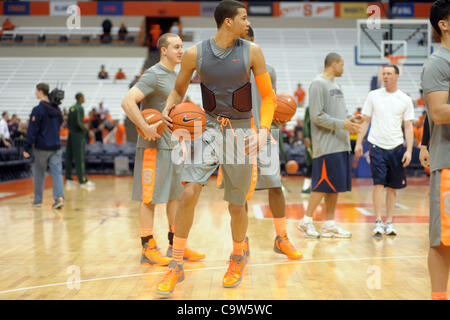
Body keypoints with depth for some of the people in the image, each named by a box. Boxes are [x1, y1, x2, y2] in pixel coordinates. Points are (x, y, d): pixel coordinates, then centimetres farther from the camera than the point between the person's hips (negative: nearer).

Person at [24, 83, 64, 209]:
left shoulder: (38, 110, -12)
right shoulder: (57, 109, 8)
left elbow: (32, 131, -13)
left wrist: (27, 148, -9)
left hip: (41, 147, -4)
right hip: (56, 146, 4)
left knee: (39, 173, 10)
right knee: (57, 172, 1)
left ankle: (38, 200, 20)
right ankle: (59, 197, -14)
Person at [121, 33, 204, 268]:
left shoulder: (176, 77, 15)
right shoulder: (153, 75, -12)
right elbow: (127, 102, -23)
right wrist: (145, 128, -27)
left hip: (173, 144, 9)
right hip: (154, 144, -9)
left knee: (175, 195, 11)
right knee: (150, 197, -2)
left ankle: (175, 246, 19)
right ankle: (148, 249, 5)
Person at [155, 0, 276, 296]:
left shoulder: (251, 52, -3)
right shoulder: (195, 54, -2)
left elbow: (268, 95, 2)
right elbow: (179, 90, 12)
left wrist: (264, 129, -11)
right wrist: (169, 108, -8)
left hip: (242, 132, 0)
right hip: (210, 127, 0)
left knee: (237, 205, 6)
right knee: (189, 193, -15)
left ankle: (239, 256, 35)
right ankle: (176, 266, -1)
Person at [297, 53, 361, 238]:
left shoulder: (335, 85, 20)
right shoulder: (318, 84, -9)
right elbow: (317, 116, -16)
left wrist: (349, 120, 6)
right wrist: (342, 124, -18)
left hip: (340, 144, 9)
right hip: (326, 145, -9)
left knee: (336, 185, 8)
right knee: (323, 184, -8)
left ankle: (329, 224, 14)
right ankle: (306, 221, 2)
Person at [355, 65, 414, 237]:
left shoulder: (405, 100, 5)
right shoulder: (373, 96, 5)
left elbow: (408, 127, 4)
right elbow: (365, 121, 8)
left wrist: (409, 150, -5)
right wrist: (358, 143, -1)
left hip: (396, 147, 1)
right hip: (377, 145, -1)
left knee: (392, 187, 6)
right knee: (379, 183, -10)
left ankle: (389, 222, 15)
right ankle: (378, 222, -8)